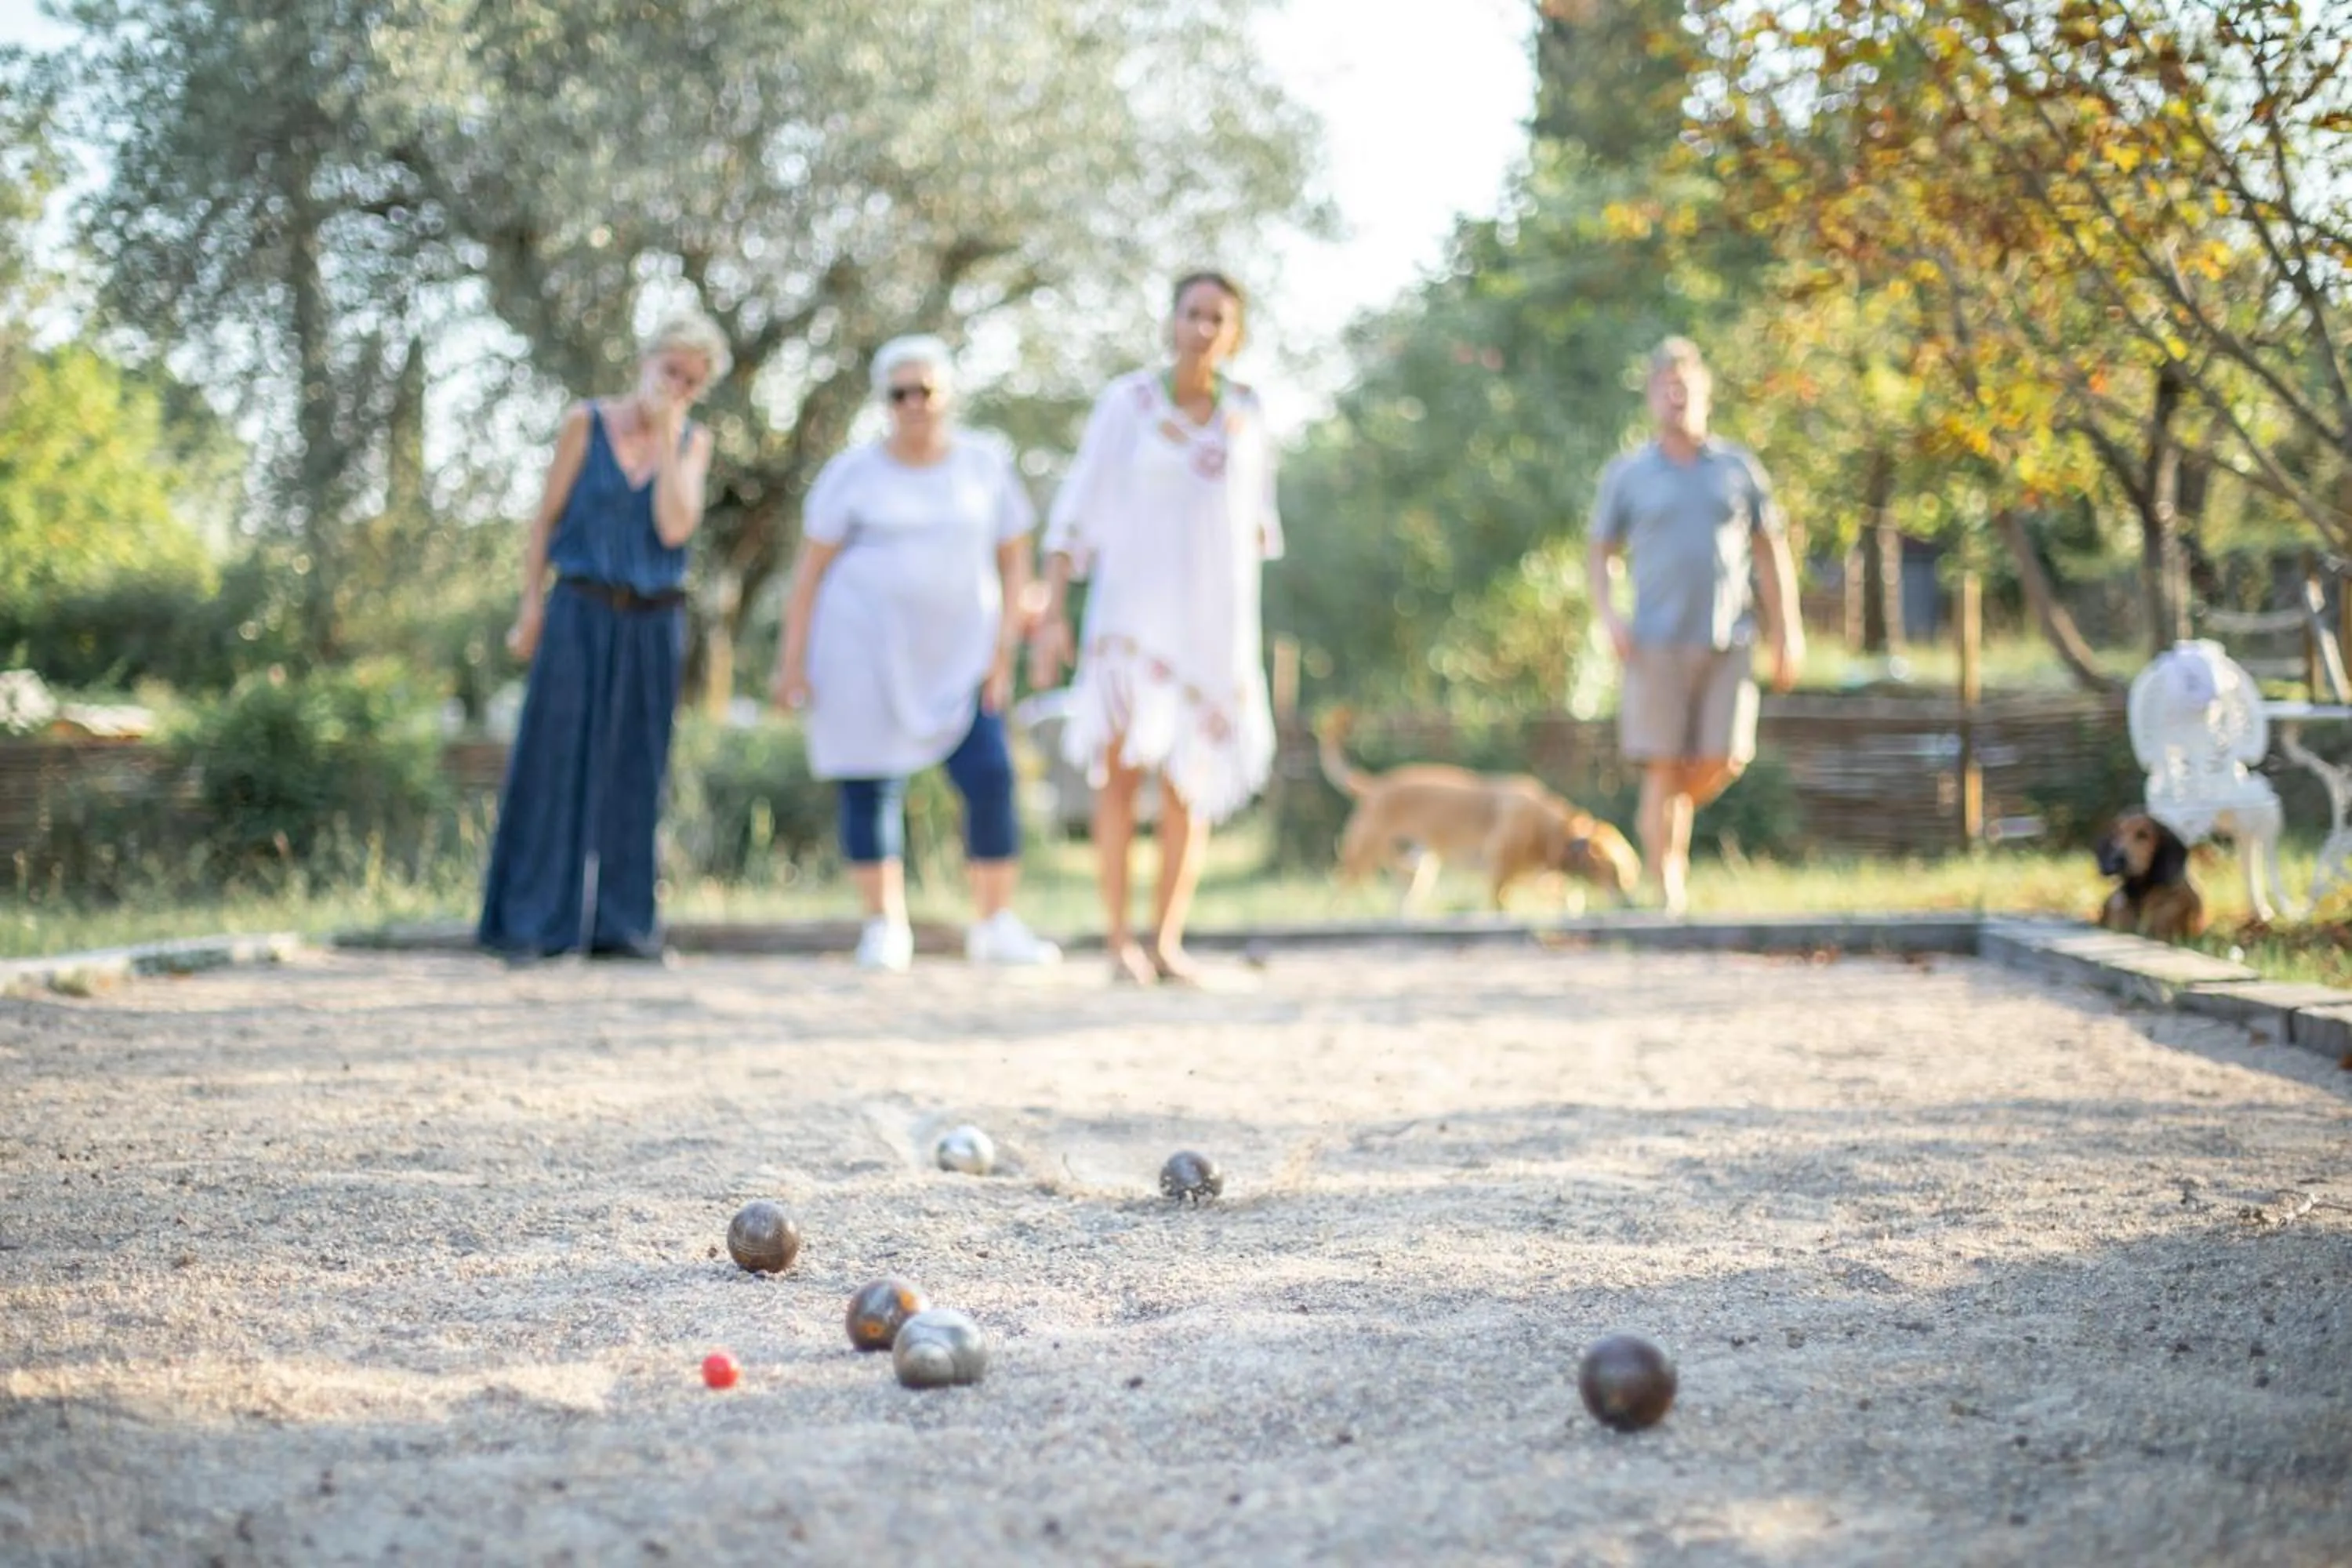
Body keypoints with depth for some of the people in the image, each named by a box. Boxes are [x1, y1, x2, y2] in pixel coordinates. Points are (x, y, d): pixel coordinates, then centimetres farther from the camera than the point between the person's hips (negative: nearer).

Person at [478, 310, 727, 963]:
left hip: (654, 626, 2)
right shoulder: (586, 422, 0)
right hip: (581, 615, -2)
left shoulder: (693, 443, 6)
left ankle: (619, 923, 10)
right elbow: (546, 518, 2)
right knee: (552, 763, -3)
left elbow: (675, 527, -8)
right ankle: (531, 922, 0)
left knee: (634, 774, 4)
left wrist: (665, 436, -10)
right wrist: (531, 611, -4)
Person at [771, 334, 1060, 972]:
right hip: (863, 646, -1)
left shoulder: (986, 464, 3)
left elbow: (1014, 560, 6)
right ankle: (884, 928, 11)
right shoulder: (854, 474, -2)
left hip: (955, 654, 2)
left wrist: (1003, 648, -3)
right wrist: (791, 660, -5)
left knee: (990, 780, -8)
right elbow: (809, 568, 0)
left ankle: (995, 925, 5)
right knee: (872, 786, -1)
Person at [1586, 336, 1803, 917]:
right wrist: (1608, 615, -8)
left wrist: (1787, 632, 6)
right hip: (1658, 644, -2)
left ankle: (1673, 814, 28)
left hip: (1729, 641, 2)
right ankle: (1670, 895, -2)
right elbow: (1600, 554, 10)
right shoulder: (1626, 474, 5)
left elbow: (1772, 553, 12)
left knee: (1724, 760, -4)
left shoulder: (1738, 467, 9)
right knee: (1663, 769, -6)